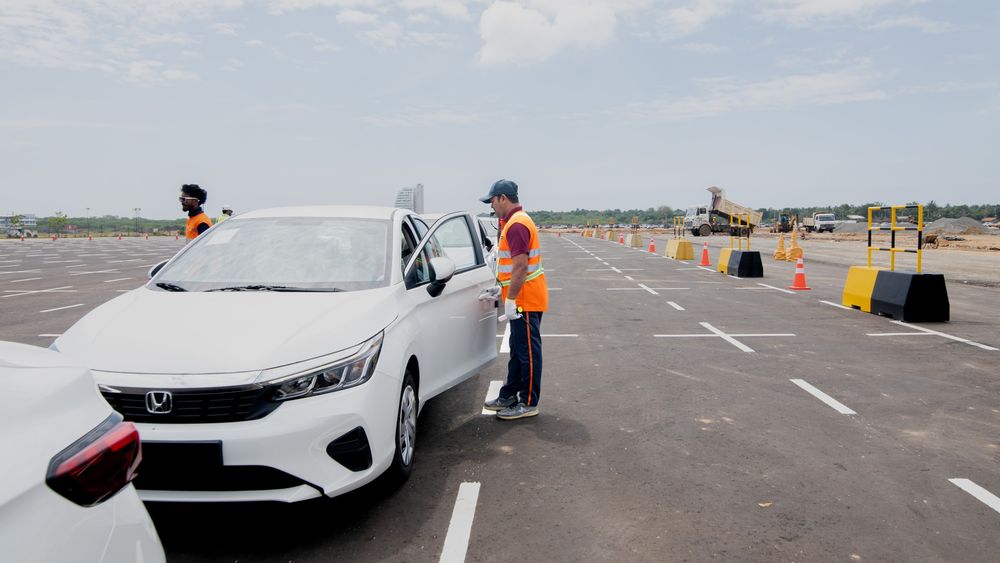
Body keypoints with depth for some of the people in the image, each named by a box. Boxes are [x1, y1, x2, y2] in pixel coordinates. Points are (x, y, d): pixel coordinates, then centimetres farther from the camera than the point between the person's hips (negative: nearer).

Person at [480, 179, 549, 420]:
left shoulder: (516, 224, -18)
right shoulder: (515, 221, 16)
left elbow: (520, 266, -24)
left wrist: (511, 300, -22)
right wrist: (502, 290, 22)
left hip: (525, 300, -11)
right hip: (523, 299, 11)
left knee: (527, 351, -2)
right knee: (517, 350, 17)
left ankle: (529, 403, 6)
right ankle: (509, 395, 28)